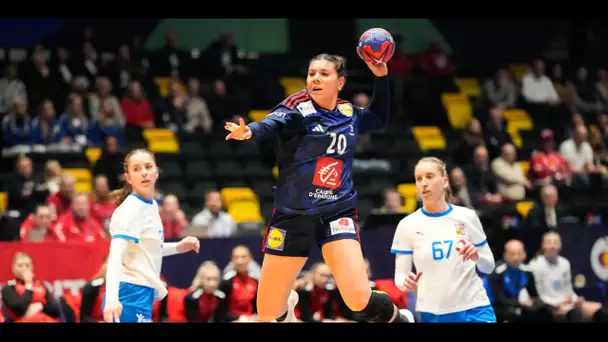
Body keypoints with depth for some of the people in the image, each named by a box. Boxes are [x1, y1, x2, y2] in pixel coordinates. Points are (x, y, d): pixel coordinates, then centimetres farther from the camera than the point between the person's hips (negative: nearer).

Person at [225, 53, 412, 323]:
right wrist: (249, 131, -53)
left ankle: (397, 317, 11)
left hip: (338, 212, 1)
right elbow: (271, 124, -31)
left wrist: (381, 77, 14)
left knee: (359, 299, -22)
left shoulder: (349, 113, 5)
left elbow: (379, 117, 28)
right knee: (267, 312, 5)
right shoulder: (298, 108, -9)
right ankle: (288, 302, 43)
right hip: (293, 214, -1)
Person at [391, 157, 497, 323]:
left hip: (474, 309, 0)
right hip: (432, 314, 0)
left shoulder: (467, 216, 2)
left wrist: (476, 256, -13)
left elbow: (488, 267, 8)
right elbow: (400, 274, 2)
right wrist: (407, 283, -21)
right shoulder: (407, 225, 0)